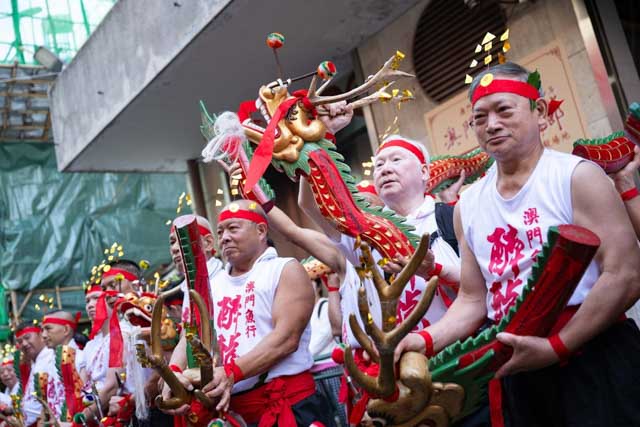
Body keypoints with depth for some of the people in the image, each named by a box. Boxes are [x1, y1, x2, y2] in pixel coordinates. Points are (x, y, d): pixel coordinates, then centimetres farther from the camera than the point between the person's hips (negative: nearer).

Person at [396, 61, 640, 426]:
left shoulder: (577, 176, -7)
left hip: (595, 358, -5)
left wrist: (557, 347, -18)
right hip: (521, 371, 5)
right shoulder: (468, 206, 8)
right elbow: (473, 300, 11)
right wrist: (428, 340, -6)